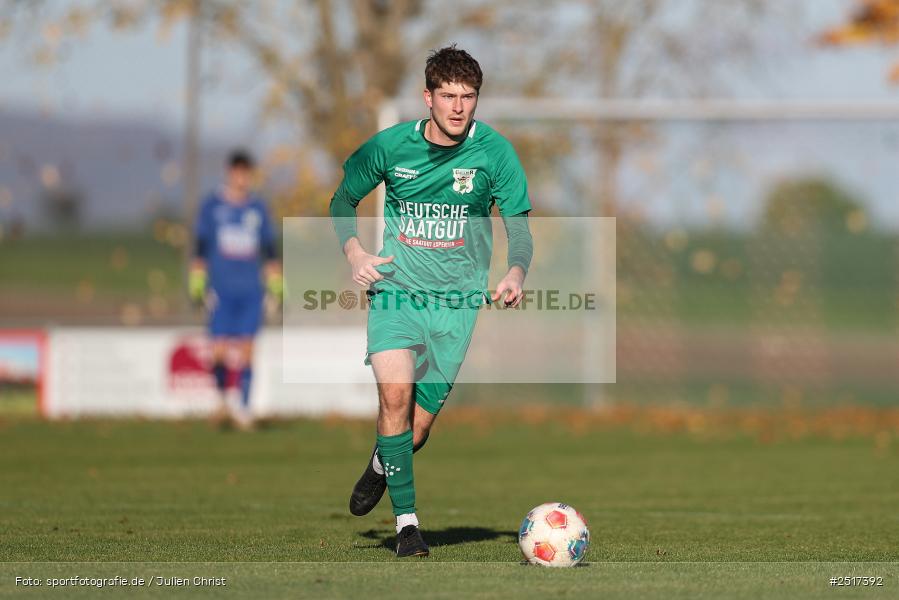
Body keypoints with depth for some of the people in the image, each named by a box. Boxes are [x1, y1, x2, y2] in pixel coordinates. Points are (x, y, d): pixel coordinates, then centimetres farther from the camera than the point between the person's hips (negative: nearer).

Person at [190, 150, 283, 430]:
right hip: (221, 289, -2)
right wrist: (196, 285, -1)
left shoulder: (258, 208, 10)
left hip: (251, 291, 2)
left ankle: (244, 407, 1)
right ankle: (222, 394, 19)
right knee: (220, 352, -8)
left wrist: (276, 288, 11)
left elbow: (269, 250, 15)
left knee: (245, 351, -3)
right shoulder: (212, 205, 3)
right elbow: (201, 246, 4)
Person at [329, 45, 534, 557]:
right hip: (397, 288, 0)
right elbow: (344, 198, 13)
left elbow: (519, 226, 0)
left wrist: (517, 272, -21)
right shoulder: (391, 146, -3)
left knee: (419, 425, 1)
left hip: (458, 299, 0)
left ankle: (381, 466, 38)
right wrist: (354, 252, -4)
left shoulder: (494, 151, -5)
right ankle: (406, 520, -11)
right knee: (395, 395, -21)